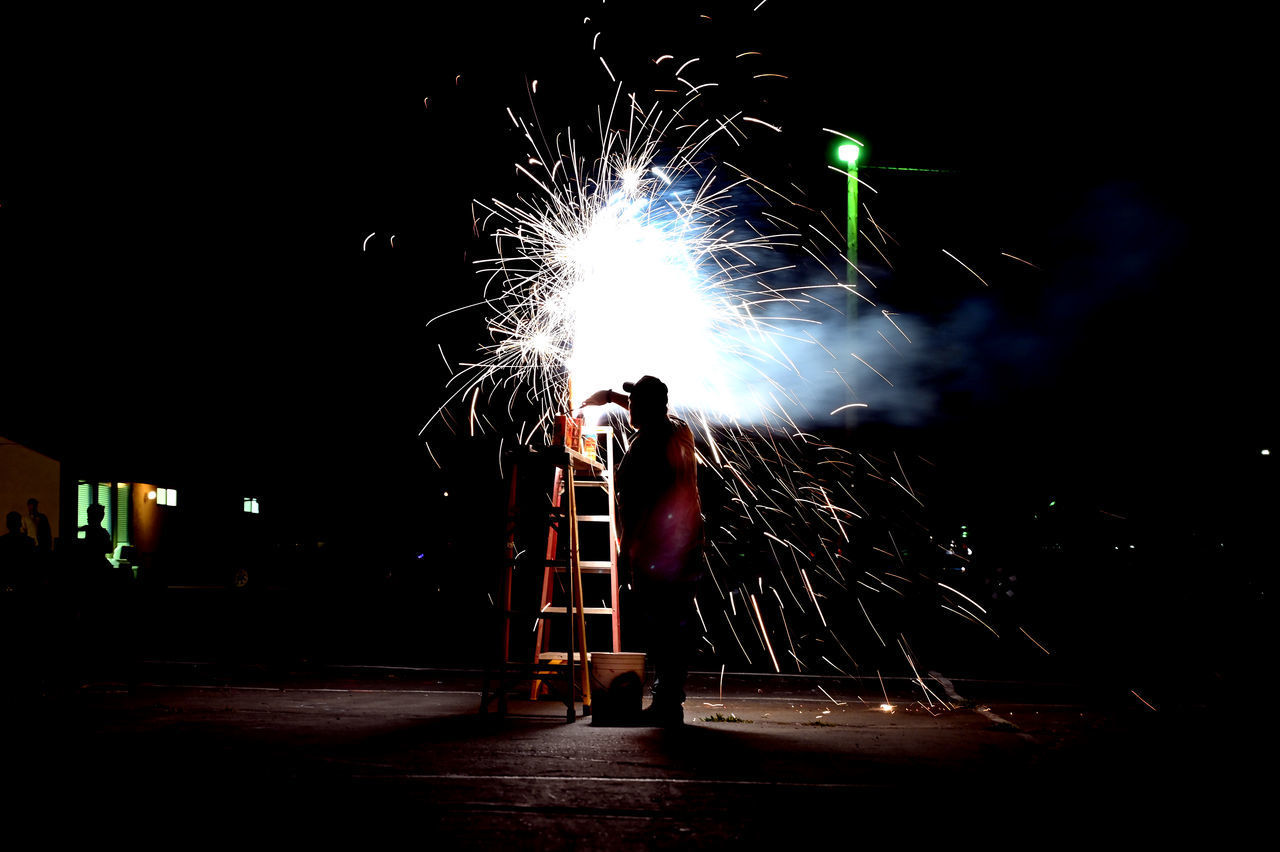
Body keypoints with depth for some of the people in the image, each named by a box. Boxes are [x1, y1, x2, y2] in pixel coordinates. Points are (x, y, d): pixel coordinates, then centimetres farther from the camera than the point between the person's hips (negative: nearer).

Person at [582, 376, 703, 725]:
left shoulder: (644, 445, -14)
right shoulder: (681, 431, 11)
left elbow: (634, 504, -17)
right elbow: (654, 414, 34)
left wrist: (625, 549, -12)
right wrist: (612, 397, 42)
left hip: (654, 551, -8)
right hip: (687, 548, 8)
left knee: (656, 626, -4)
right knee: (679, 623, 12)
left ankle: (666, 703, -4)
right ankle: (672, 702, 19)